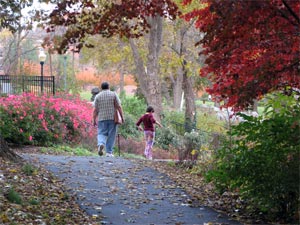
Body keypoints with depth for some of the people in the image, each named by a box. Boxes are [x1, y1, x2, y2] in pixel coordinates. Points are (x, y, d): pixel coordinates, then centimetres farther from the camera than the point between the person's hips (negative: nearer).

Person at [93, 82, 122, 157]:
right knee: (111, 135, 5)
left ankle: (100, 144, -23)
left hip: (102, 118, 0)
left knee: (101, 133, 6)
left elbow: (95, 110, 1)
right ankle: (109, 152, 4)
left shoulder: (98, 96, 5)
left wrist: (94, 120, 5)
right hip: (113, 118, 0)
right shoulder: (114, 94, 5)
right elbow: (119, 106, -1)